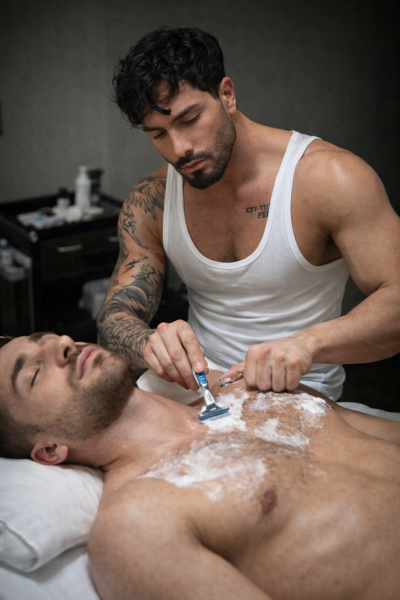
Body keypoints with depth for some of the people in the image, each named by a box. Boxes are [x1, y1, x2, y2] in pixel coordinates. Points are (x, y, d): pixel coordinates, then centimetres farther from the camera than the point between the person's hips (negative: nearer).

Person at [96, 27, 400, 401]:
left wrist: (308, 342, -39)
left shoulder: (331, 179, -15)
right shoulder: (149, 204, -1)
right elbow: (116, 318, -2)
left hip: (302, 395, -4)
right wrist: (149, 344, -28)